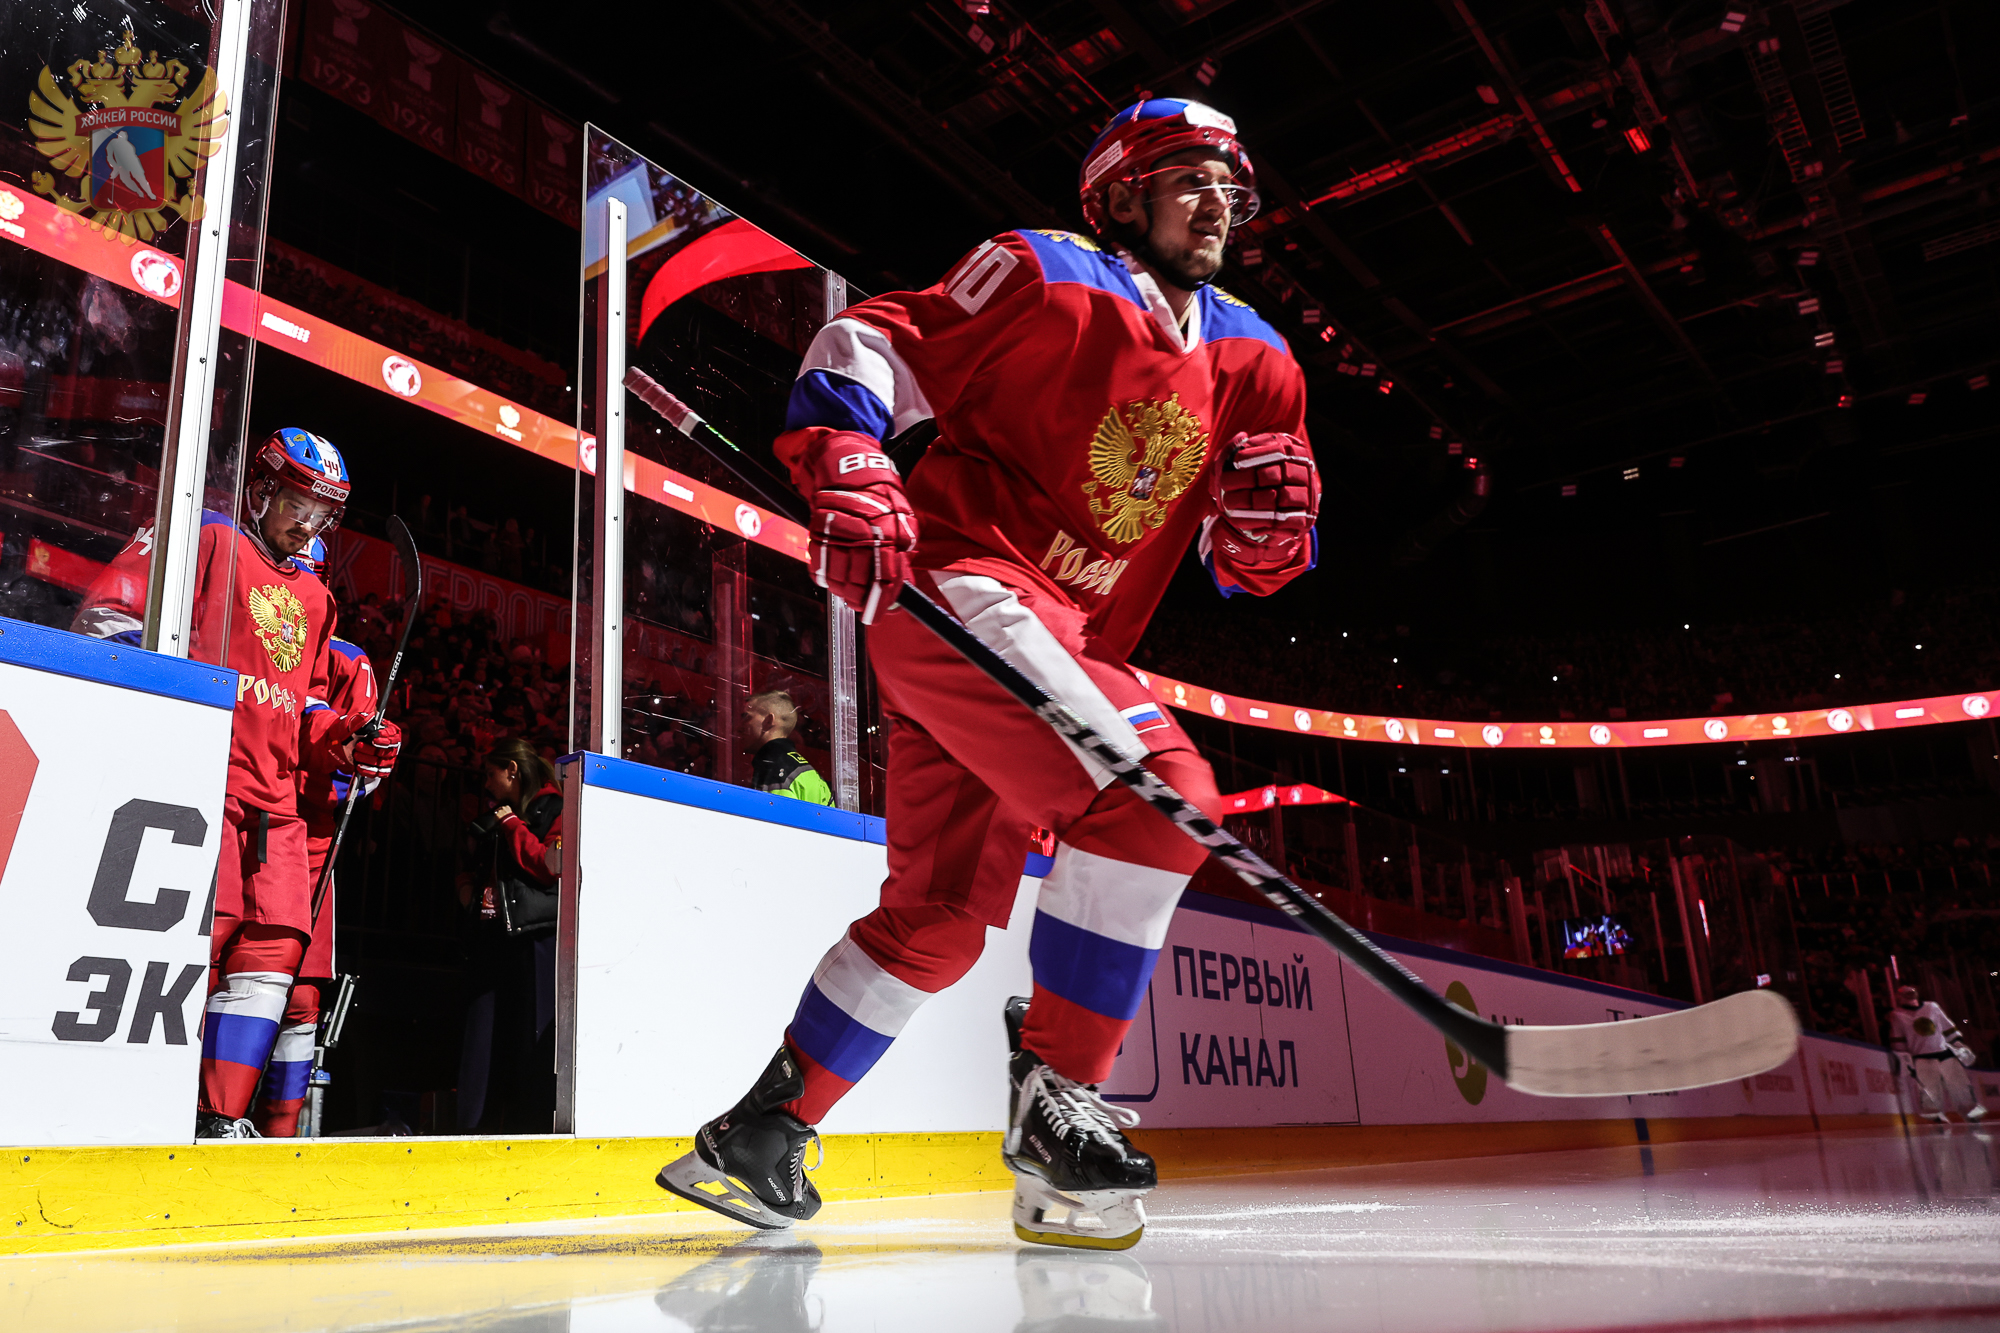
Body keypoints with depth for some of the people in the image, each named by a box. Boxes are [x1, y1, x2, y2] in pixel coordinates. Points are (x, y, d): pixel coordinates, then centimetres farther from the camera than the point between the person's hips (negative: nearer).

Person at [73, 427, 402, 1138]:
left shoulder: (312, 595, 25)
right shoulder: (207, 540, 4)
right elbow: (106, 613, -4)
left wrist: (348, 738, 10)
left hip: (274, 799, 7)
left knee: (276, 943, 0)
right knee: (205, 931, -16)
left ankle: (222, 1119, 6)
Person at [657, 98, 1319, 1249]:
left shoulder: (1253, 362, 17)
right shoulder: (1047, 275, -1)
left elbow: (1247, 568, 14)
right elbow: (869, 345, -3)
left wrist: (1274, 516, -8)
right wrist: (845, 464, -18)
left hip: (1070, 641, 8)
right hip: (958, 590, -7)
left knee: (943, 913, 8)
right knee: (1162, 791, -24)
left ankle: (763, 1129, 21)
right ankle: (1056, 1093, -11)